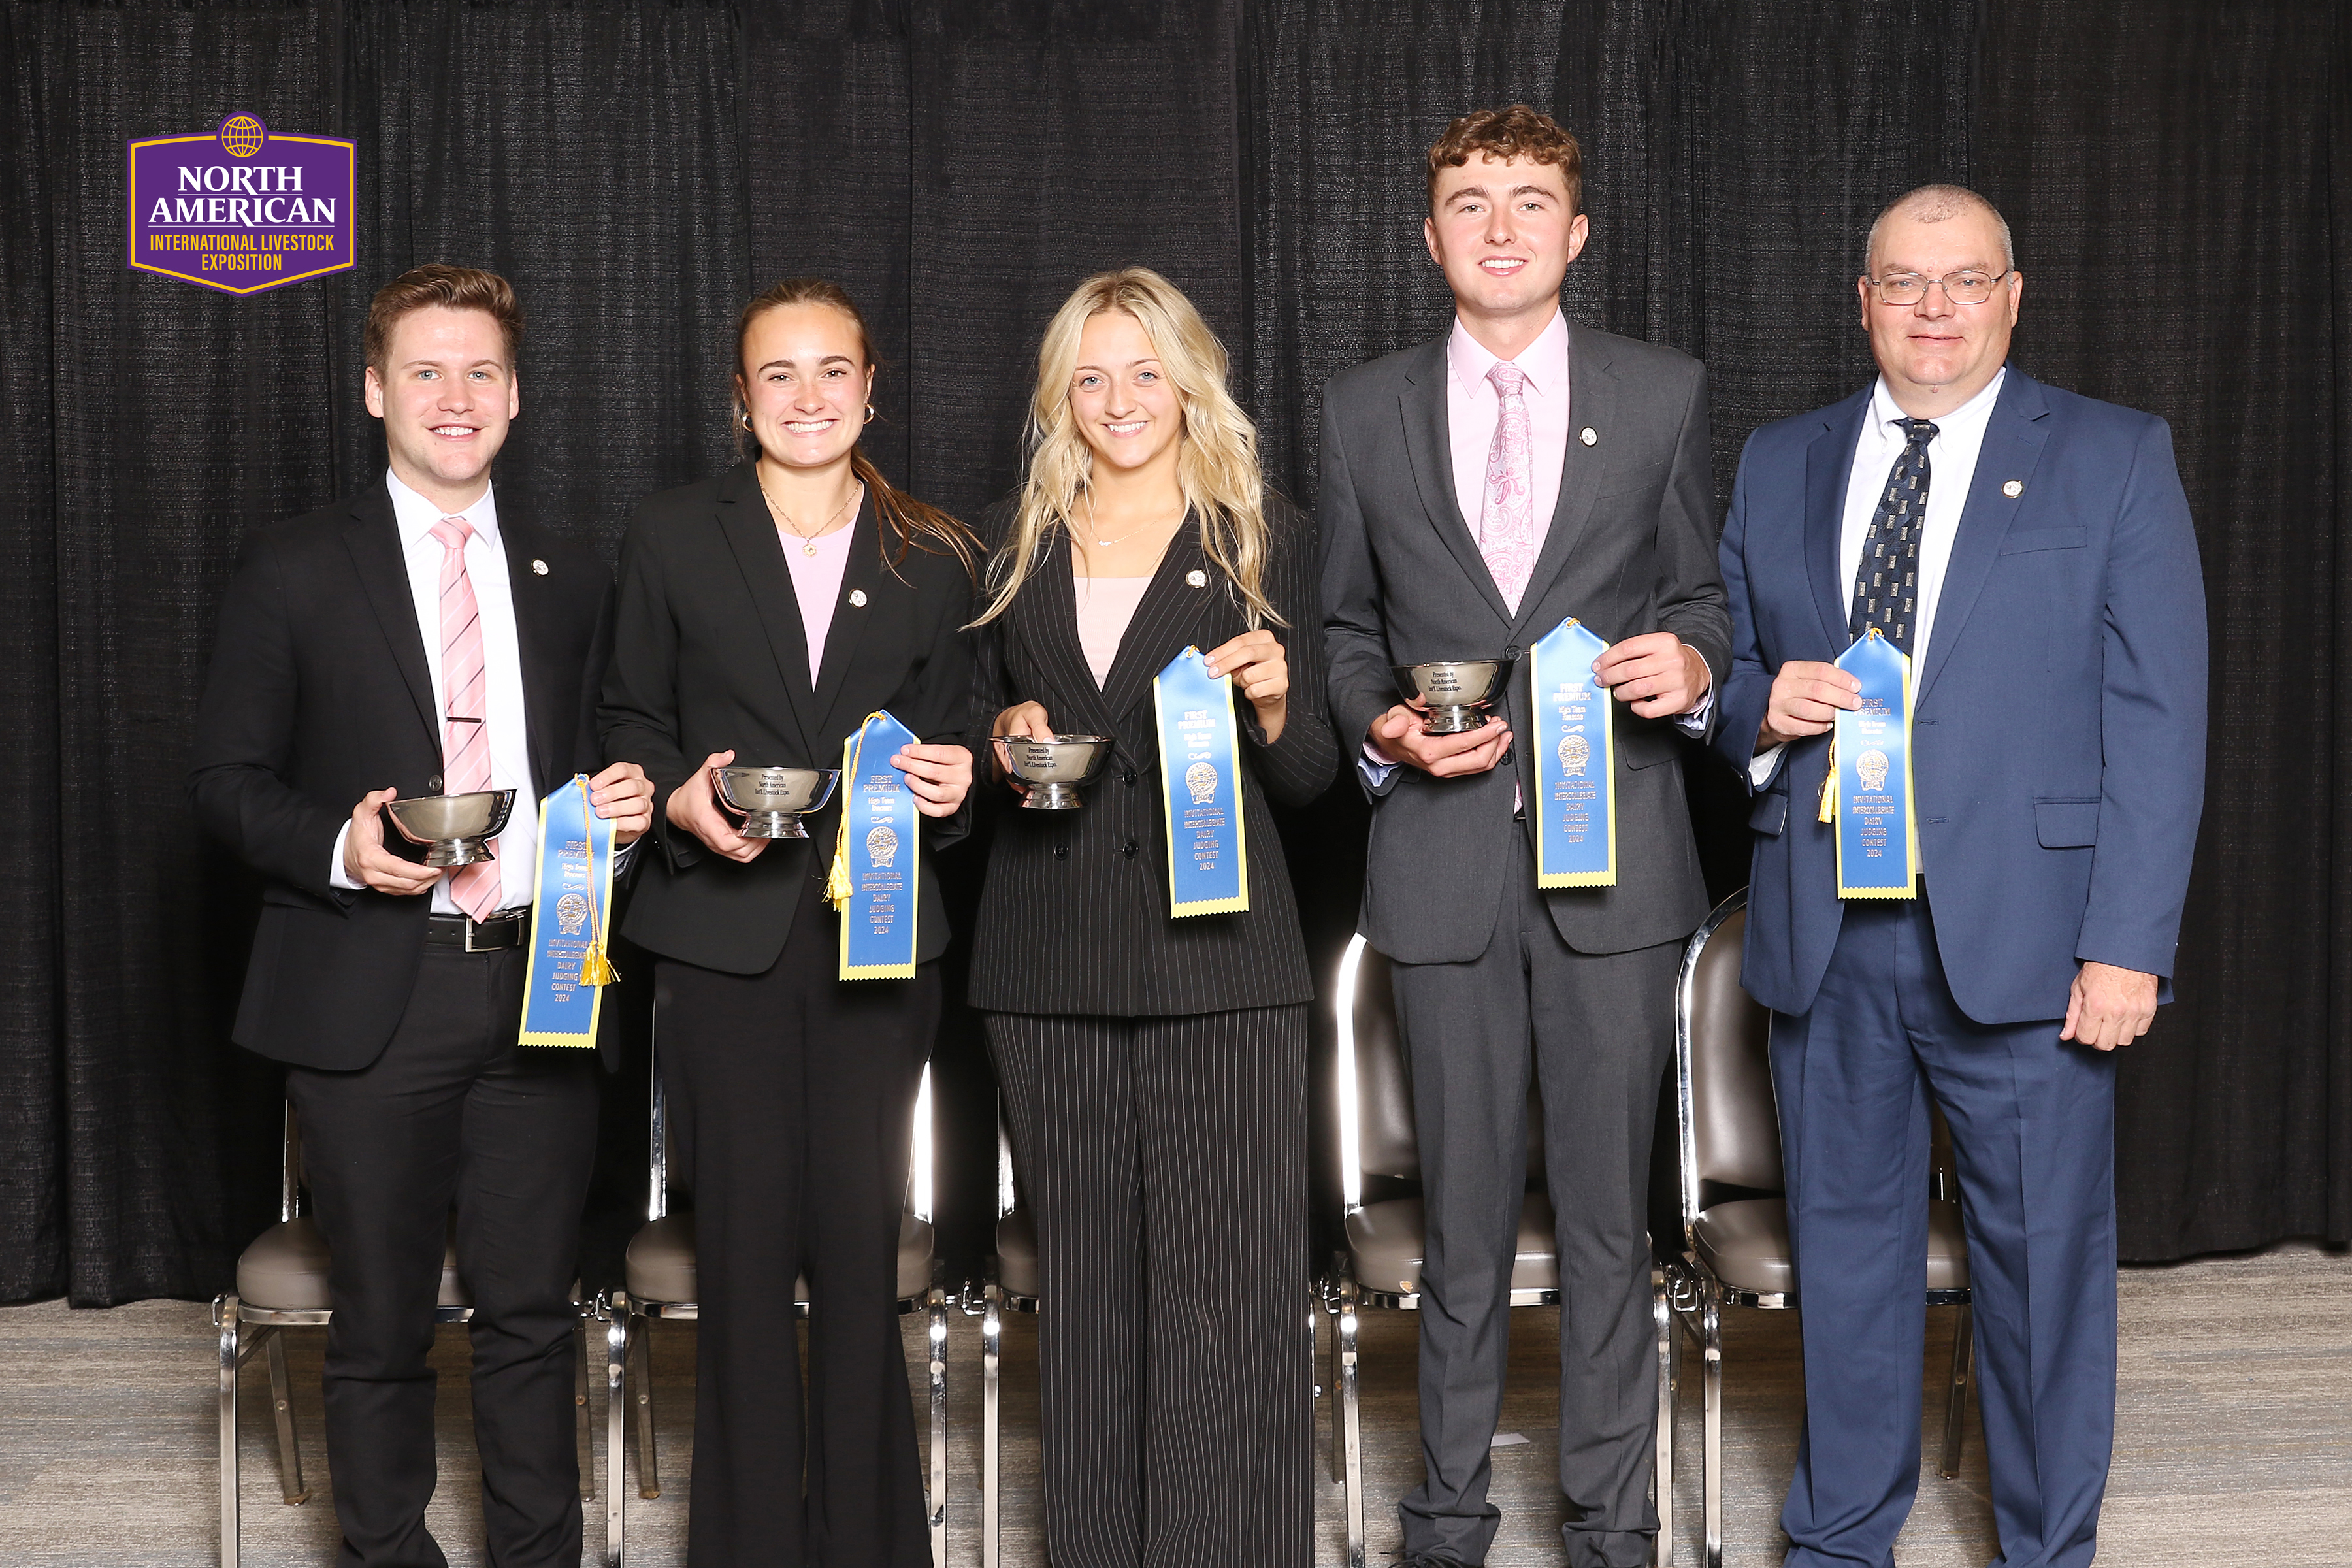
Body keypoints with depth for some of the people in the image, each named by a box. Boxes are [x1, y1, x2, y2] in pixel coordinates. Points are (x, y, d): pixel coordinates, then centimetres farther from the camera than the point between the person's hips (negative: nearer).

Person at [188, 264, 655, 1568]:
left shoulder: (572, 580, 13)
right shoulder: (294, 571, 2)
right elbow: (228, 778, 0)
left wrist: (623, 806, -2)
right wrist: (339, 847, -17)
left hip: (542, 987, 3)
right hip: (370, 1001, -3)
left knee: (532, 1316, 9)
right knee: (380, 1330, 7)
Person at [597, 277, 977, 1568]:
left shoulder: (934, 558, 10)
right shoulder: (670, 540, 6)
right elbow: (629, 722, 9)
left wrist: (950, 784, -5)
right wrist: (682, 801, -10)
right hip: (726, 936, -1)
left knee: (861, 1245, 1)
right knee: (745, 1248, 1)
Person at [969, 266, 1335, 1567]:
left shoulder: (1264, 540, 8)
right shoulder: (1012, 544, 15)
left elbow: (1306, 779, 7)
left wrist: (1273, 703, -13)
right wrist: (1006, 736, -1)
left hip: (1218, 956, -2)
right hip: (1049, 959, 3)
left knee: (1224, 1284, -7)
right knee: (1084, 1285, 6)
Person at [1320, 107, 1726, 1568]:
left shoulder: (1665, 392, 6)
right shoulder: (1364, 409, 8)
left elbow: (1701, 595, 10)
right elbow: (1346, 624, 13)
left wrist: (1694, 666, -11)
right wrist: (1381, 726, -5)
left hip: (1615, 855, 0)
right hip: (1445, 858, 1)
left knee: (1610, 1211, 5)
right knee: (1464, 1213, 8)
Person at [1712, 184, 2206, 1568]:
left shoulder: (2116, 460, 1)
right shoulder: (1779, 467, 12)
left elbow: (2158, 722, -4)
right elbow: (1730, 669, 18)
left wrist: (2129, 944, -12)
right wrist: (1765, 706, -7)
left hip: (2021, 934, -3)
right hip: (1824, 934, 3)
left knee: (2044, 1254, 5)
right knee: (1845, 1241, 13)